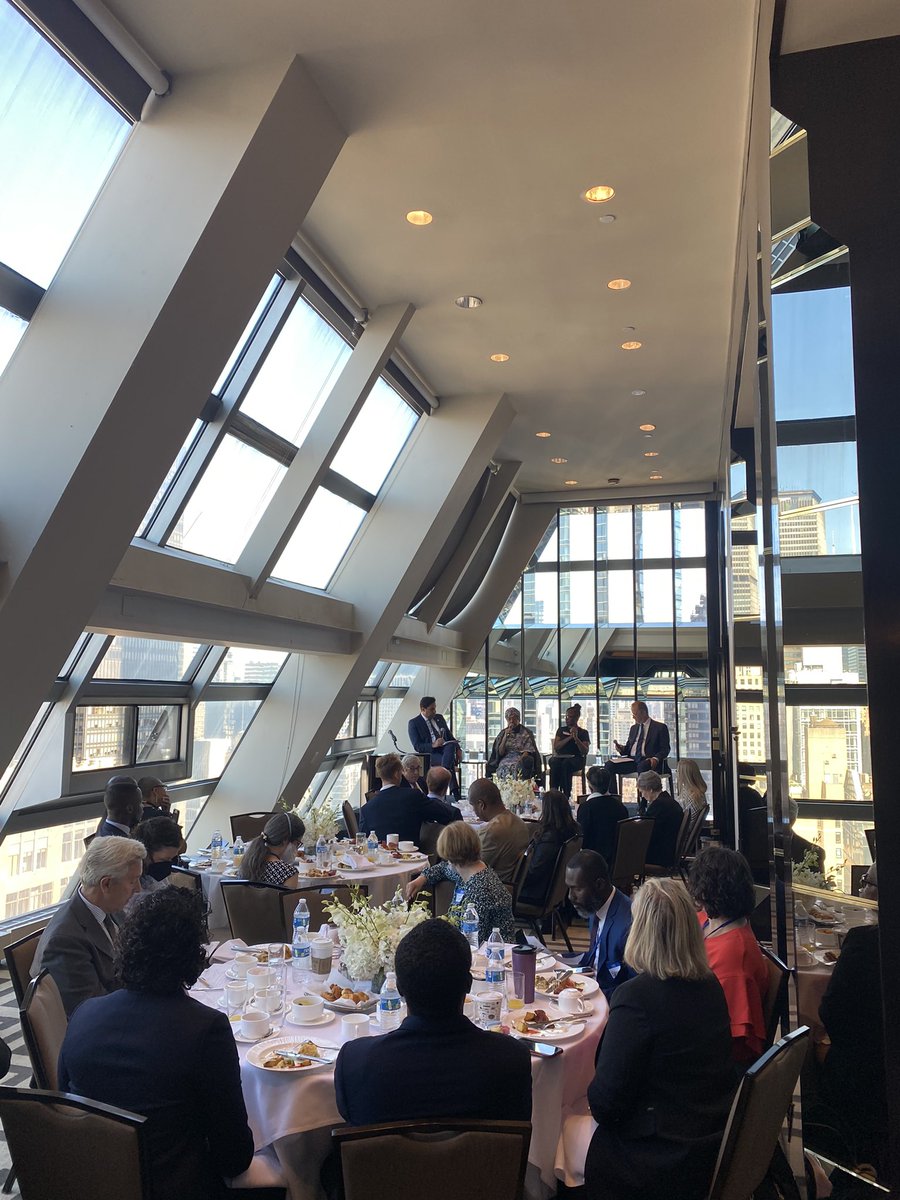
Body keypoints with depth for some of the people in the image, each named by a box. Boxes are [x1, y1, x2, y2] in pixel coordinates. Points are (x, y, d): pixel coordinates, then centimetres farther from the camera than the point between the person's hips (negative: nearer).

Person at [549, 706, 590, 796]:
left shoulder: (583, 732, 12)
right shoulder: (561, 730, 20)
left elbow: (585, 752, -1)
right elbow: (556, 747, 4)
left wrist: (576, 738, -13)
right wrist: (569, 737, -6)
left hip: (576, 759, -2)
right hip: (560, 757, 2)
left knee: (566, 763, -39)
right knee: (555, 763, -36)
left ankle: (566, 795, -40)